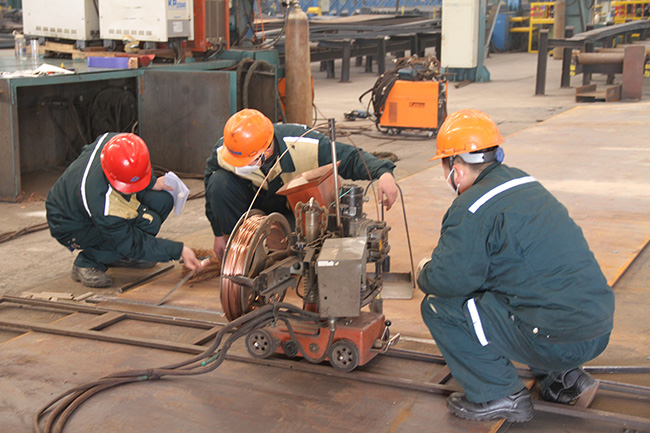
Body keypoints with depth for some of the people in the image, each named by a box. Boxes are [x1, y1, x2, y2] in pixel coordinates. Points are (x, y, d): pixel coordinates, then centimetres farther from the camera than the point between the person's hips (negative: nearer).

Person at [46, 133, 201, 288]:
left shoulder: (111, 140, -26)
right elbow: (131, 244, -29)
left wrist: (152, 183, -9)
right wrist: (179, 251, -28)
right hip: (71, 227, -8)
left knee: (163, 199, -11)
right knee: (148, 222, -28)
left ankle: (119, 255, 9)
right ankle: (86, 263, -10)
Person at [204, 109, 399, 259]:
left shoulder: (302, 146, -37)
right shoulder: (222, 153, -29)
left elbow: (351, 158, -29)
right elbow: (212, 190, -7)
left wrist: (383, 173, -48)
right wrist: (219, 234, 0)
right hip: (252, 198, 1)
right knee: (219, 183, -30)